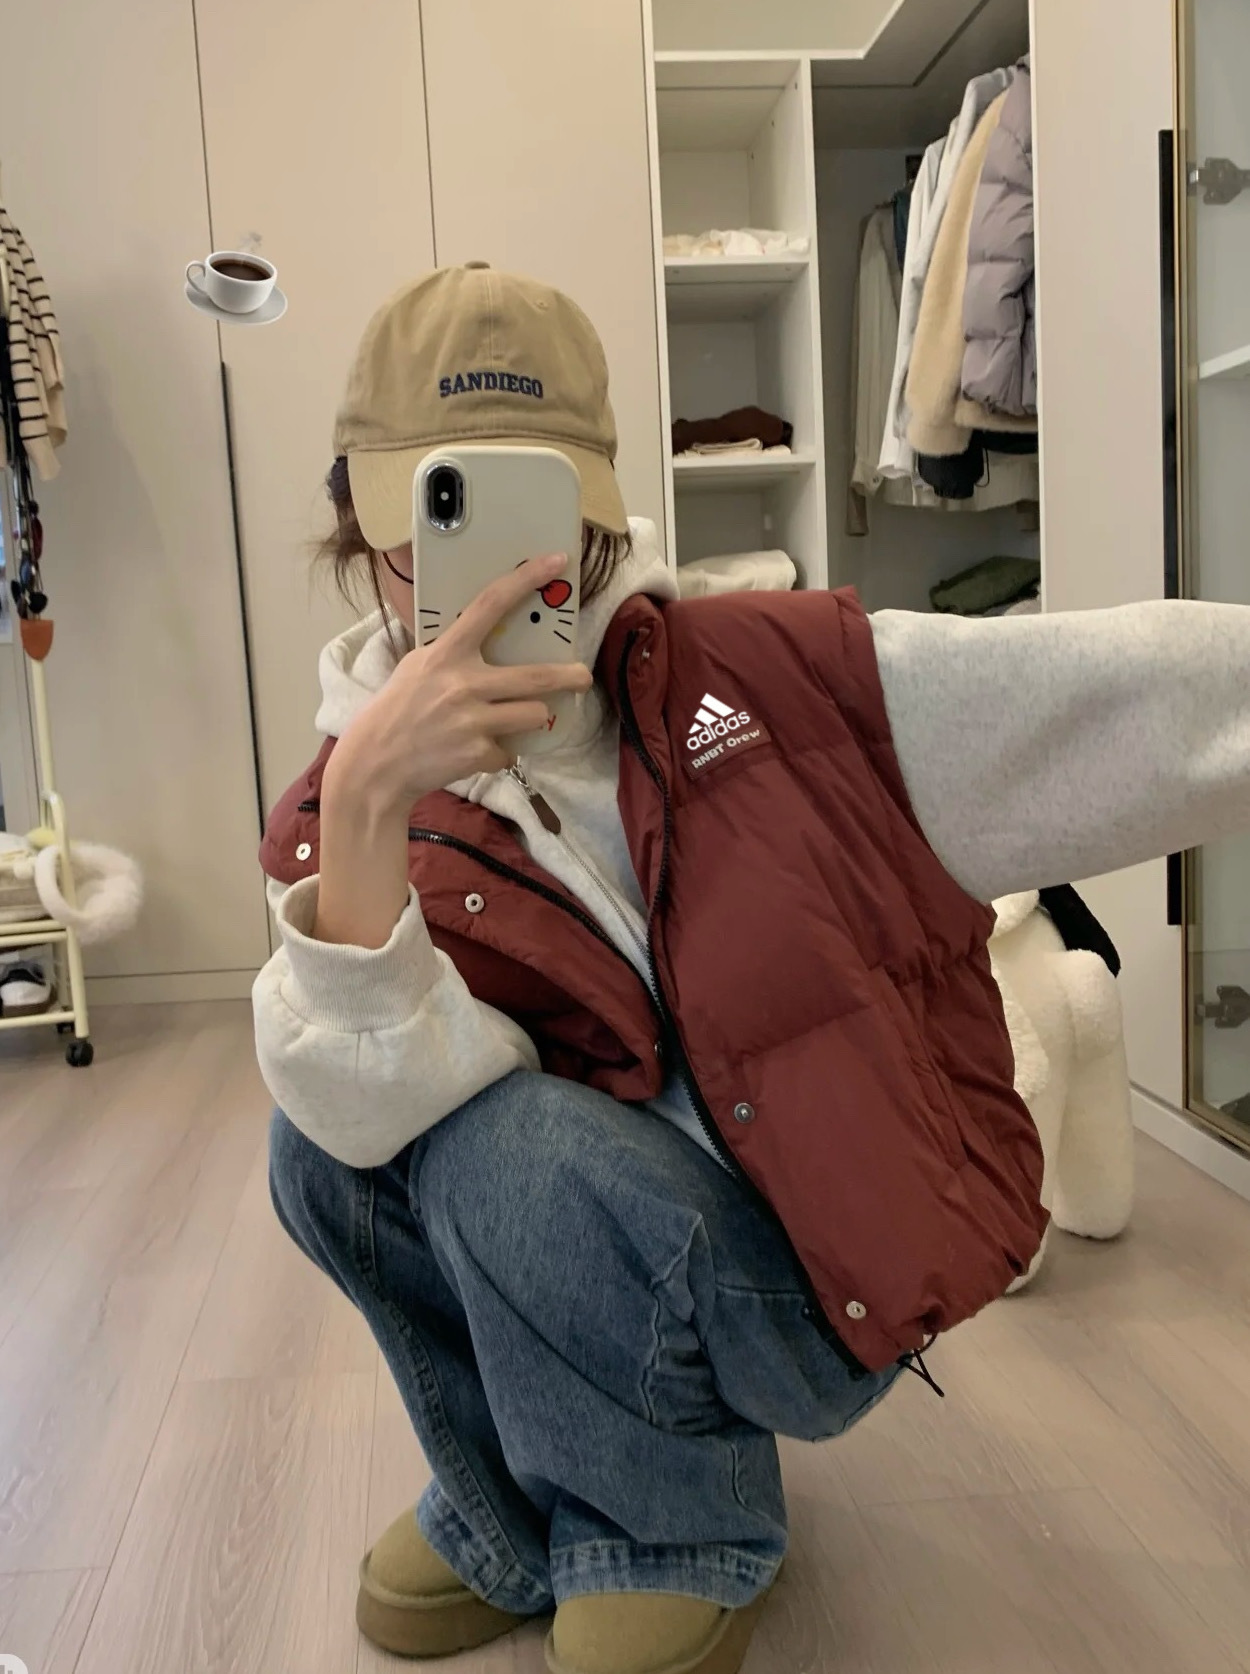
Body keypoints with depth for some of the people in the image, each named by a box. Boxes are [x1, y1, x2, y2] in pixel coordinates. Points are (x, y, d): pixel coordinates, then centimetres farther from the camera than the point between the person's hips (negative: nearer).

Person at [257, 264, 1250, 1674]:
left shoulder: (756, 678, -9)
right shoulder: (342, 820, -4)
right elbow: (372, 1109, -23)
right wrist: (364, 804, -36)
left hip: (825, 1284, -2)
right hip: (614, 1244, 3)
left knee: (508, 1148, -26)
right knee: (320, 1144, -18)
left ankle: (681, 1541, 4)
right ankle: (520, 1517, 9)